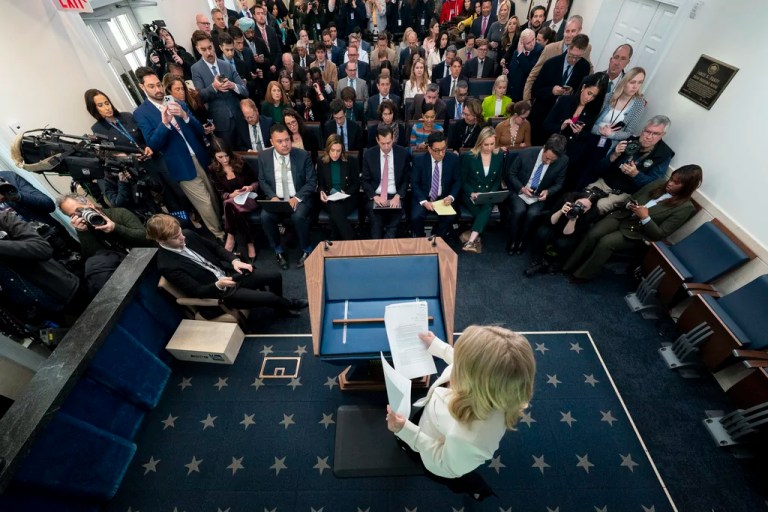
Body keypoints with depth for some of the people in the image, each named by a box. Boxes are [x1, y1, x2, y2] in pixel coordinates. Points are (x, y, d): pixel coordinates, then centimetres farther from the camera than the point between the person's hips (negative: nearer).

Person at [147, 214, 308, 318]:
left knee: (275, 276, -2)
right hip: (220, 292, -6)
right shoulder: (167, 265, -20)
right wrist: (218, 285, -34)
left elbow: (215, 248, 8)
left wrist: (234, 260, -9)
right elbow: (197, 292, -17)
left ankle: (281, 307, 25)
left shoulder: (188, 235, -4)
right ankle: (289, 305, 17)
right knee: (269, 297, -17)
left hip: (228, 273, 7)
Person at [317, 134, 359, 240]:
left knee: (335, 212, -33)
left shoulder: (350, 161, 0)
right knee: (335, 209, -34)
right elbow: (320, 183, 12)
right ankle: (351, 242, -25)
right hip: (329, 199, 1)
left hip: (348, 198, -1)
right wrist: (322, 192, -12)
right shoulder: (321, 162, 4)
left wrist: (346, 193, -15)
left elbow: (356, 184, 3)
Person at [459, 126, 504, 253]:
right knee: (485, 211, -31)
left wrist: (491, 193, -7)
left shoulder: (499, 156, 7)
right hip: (470, 195, -2)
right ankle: (476, 238, -15)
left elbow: (498, 180, 11)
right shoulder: (468, 156, -3)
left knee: (487, 208, -33)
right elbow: (462, 180, -1)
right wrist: (472, 193, -17)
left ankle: (471, 240, -41)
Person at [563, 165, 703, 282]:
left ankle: (581, 274, -17)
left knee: (605, 242, -32)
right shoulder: (659, 183, 7)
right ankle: (568, 266, -16)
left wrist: (645, 218, -21)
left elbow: (660, 235, -11)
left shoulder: (685, 208, -8)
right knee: (593, 234, -24)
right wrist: (629, 205, -5)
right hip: (623, 216, 5)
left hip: (636, 234, -4)